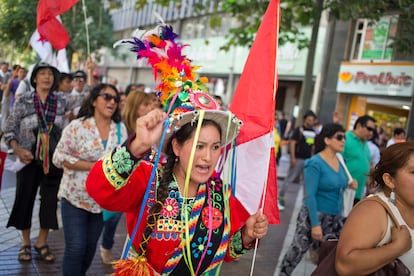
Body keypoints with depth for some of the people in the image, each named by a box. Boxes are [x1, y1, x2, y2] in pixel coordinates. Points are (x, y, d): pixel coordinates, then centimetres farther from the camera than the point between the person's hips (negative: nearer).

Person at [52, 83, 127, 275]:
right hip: (75, 197, -4)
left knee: (90, 247, 15)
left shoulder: (120, 128, 0)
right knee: (76, 247, -4)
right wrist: (92, 166, -19)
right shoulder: (77, 126, -10)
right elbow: (59, 157, -12)